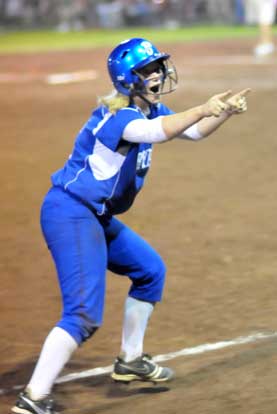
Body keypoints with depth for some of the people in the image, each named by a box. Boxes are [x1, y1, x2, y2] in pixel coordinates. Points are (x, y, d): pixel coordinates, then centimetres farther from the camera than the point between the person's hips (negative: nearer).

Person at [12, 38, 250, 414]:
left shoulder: (149, 110, 8)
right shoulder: (117, 115, -21)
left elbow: (193, 132, 14)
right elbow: (155, 133, -41)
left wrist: (225, 111, -3)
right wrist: (204, 109, -45)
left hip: (97, 217, 10)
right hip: (70, 214, -10)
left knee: (151, 271, 23)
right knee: (84, 315, -18)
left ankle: (130, 361, 35)